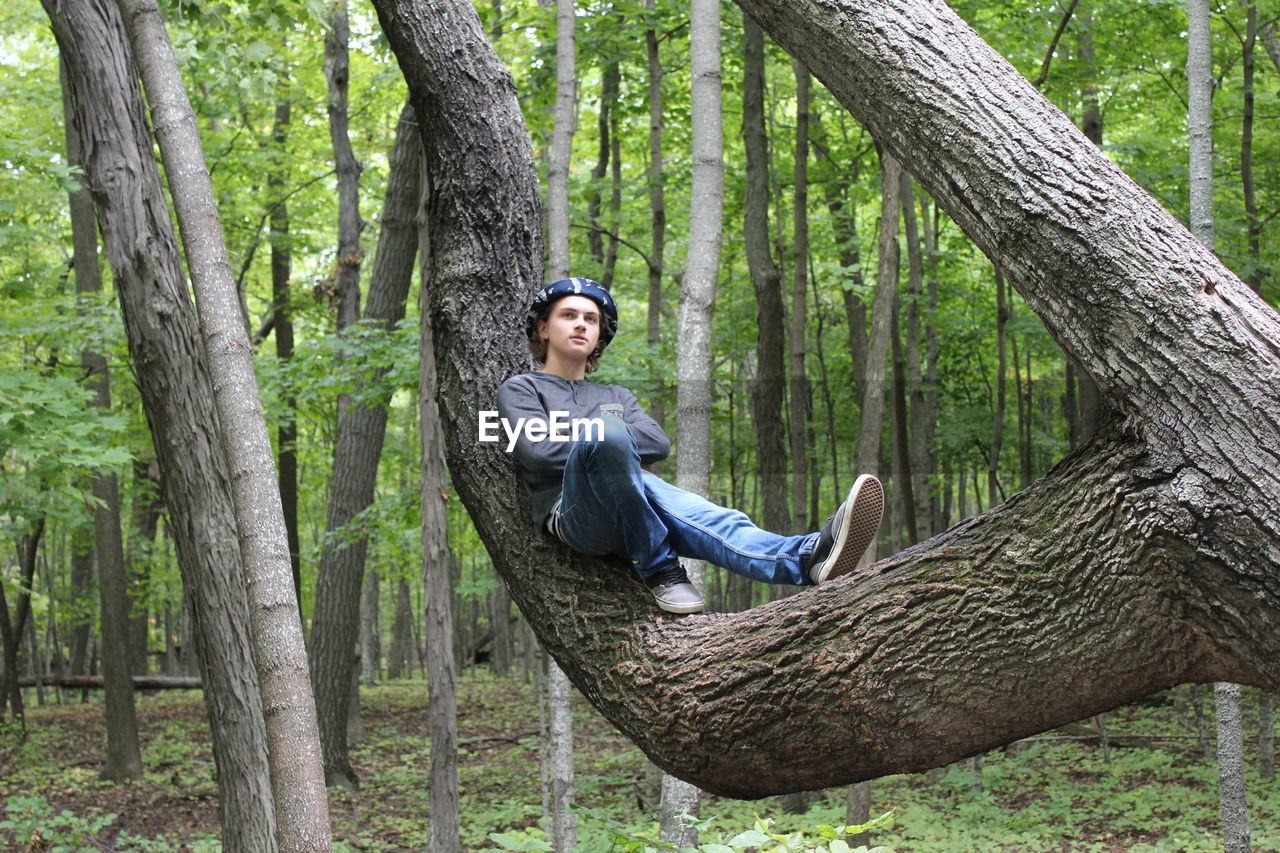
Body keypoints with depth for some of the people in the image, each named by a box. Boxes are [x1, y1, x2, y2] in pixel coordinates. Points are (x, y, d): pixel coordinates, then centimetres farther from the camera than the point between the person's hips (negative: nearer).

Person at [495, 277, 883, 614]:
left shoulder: (615, 397, 32)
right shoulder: (520, 389, 18)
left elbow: (659, 444, 10)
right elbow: (540, 453, -3)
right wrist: (602, 438, 4)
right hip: (575, 515, -4)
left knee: (705, 516, -31)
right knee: (607, 434, -36)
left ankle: (809, 558, -61)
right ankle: (657, 569, -30)